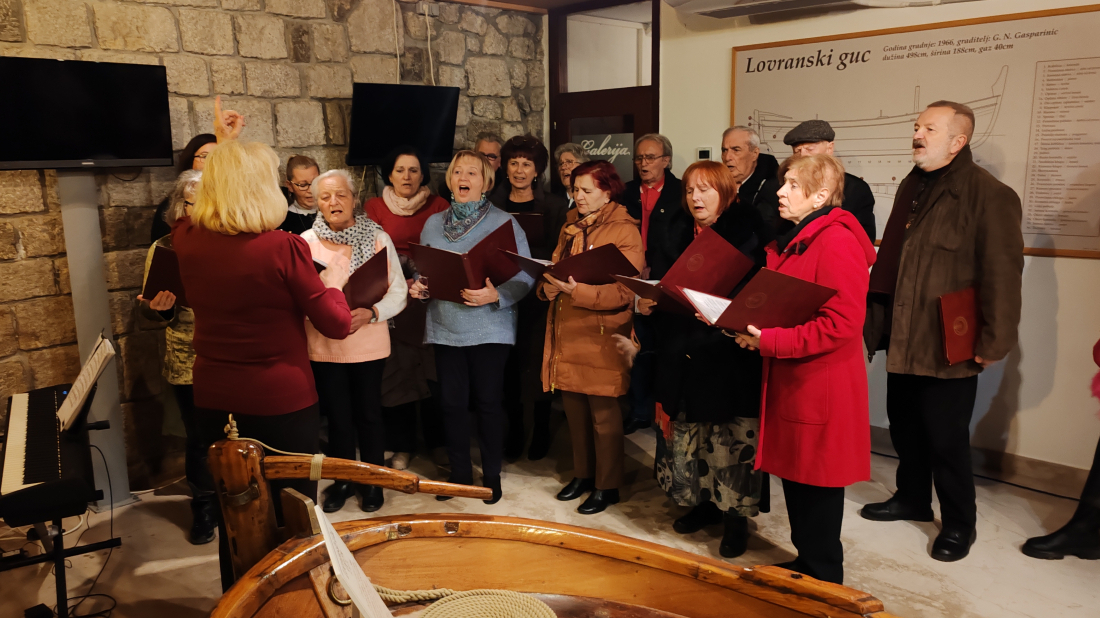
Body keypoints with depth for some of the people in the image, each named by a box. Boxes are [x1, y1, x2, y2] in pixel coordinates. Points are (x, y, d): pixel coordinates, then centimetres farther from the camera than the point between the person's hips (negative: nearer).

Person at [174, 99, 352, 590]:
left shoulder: (187, 241, -5)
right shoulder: (284, 248, -20)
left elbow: (194, 210, 22)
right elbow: (336, 326, -14)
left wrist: (222, 147, 28)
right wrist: (333, 282, 6)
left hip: (214, 401, 5)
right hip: (283, 403, -5)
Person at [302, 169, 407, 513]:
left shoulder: (378, 239, -4)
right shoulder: (306, 243, -1)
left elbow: (398, 292, -7)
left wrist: (370, 313, -25)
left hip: (369, 346, -1)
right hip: (323, 347, 1)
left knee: (369, 414, 10)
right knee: (337, 416, 12)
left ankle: (372, 481, 30)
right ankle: (342, 480, 32)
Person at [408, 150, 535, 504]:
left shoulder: (504, 222, -4)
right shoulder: (433, 223, 10)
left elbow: (525, 276, -10)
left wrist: (496, 295, -25)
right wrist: (418, 287, -5)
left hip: (489, 328, -4)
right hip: (445, 327, 4)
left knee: (489, 403, 4)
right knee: (452, 403, 8)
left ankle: (492, 475, 21)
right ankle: (459, 474, 25)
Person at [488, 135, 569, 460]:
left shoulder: (554, 206, 2)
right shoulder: (492, 204, 7)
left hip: (539, 296, -2)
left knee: (538, 363, 4)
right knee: (508, 365, 6)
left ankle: (541, 432, 20)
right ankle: (514, 431, 21)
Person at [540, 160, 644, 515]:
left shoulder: (624, 231, -8)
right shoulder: (571, 227, 16)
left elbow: (624, 290, -16)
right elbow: (556, 268, 19)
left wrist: (577, 290, -25)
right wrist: (550, 283, -4)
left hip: (601, 336, -7)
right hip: (567, 333, 7)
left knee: (603, 413, 1)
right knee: (574, 408, 13)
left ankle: (607, 486, 15)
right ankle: (582, 475, 29)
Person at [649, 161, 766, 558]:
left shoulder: (746, 234, -5)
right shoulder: (686, 237, 15)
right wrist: (650, 302, -2)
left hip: (729, 356, -6)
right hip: (685, 356, 6)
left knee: (732, 434, -2)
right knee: (688, 431, 11)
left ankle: (736, 518, 13)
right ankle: (705, 503, 29)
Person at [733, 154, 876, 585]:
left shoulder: (837, 244, -17)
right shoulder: (790, 242, 14)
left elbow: (842, 323, -24)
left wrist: (771, 341, -22)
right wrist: (752, 327, 4)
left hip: (821, 387, -9)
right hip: (789, 380, 9)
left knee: (817, 483, 3)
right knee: (794, 475, 17)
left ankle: (823, 580, 20)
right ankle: (806, 562, 33)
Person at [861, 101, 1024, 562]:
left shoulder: (988, 195, -12)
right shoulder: (911, 187, 13)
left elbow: (1002, 275, -16)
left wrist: (994, 344, -17)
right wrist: (879, 319, 13)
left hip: (949, 348, -7)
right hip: (903, 341, 7)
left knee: (946, 438, 2)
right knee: (904, 426, 17)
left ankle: (959, 524, 22)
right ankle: (912, 499, 37)